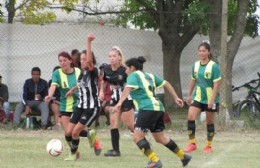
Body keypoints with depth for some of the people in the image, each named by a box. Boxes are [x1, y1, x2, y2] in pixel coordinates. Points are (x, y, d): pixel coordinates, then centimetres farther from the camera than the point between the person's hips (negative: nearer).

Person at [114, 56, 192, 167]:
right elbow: (166, 84, 27)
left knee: (137, 136, -10)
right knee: (160, 138, 21)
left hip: (148, 109, -9)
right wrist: (176, 98, 33)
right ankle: (183, 156, 28)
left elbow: (128, 88, -20)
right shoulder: (149, 76, 23)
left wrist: (120, 102, -32)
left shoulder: (134, 75, -1)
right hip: (158, 108, 9)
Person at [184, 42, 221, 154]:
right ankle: (192, 144, -6)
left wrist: (212, 100, -20)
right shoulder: (196, 65, 4)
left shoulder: (214, 66, -12)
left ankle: (208, 146, 18)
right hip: (198, 97, 4)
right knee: (190, 117, -12)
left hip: (210, 99, -4)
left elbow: (216, 85, -14)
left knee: (210, 122, 5)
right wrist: (189, 95, 15)